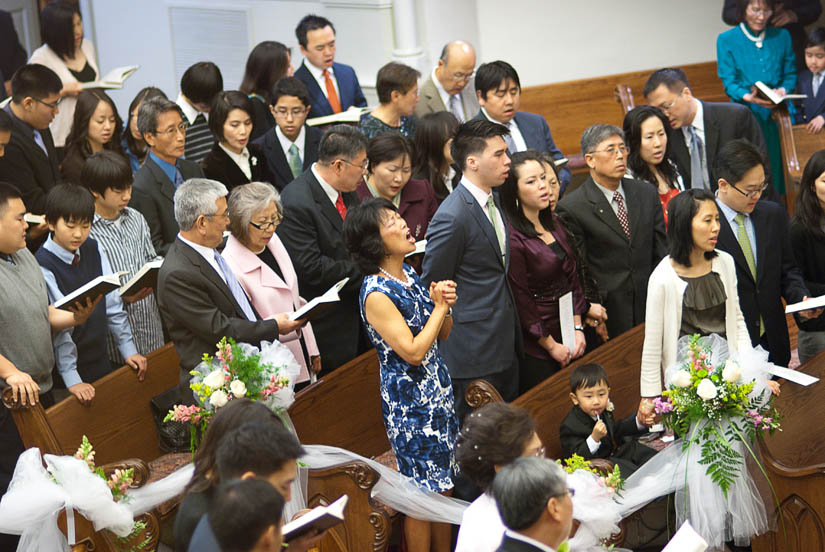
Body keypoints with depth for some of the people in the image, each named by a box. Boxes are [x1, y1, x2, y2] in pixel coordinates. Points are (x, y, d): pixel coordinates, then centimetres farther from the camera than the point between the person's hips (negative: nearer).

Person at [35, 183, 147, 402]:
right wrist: (71, 380, -21)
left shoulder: (94, 250, 1)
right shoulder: (43, 267, -18)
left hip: (100, 360, 6)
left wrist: (128, 349, 5)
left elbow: (112, 304, 7)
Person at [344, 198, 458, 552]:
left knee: (444, 487, 15)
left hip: (438, 393, 8)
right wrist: (439, 306, -15)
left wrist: (445, 303, -8)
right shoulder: (377, 294, -20)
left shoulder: (409, 275, 6)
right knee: (423, 495, 1)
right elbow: (413, 352, -23)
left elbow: (442, 335, 12)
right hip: (409, 402, -8)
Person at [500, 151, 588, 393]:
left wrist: (578, 329, 2)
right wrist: (551, 346, -10)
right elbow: (521, 300, -16)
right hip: (534, 345, -7)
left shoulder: (554, 223, 6)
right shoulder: (512, 238, -18)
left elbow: (572, 277, 10)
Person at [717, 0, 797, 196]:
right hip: (746, 113, -2)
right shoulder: (727, 40, 3)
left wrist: (783, 89, -9)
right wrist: (748, 97, -21)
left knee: (779, 169, -3)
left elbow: (790, 73, 14)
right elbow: (729, 81, -1)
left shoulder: (782, 36, 11)